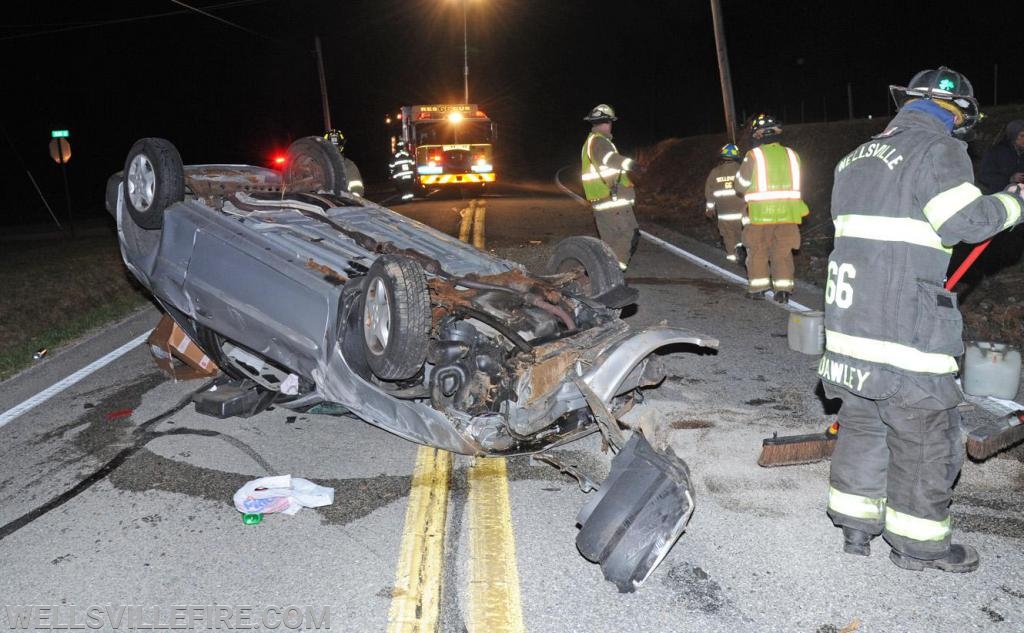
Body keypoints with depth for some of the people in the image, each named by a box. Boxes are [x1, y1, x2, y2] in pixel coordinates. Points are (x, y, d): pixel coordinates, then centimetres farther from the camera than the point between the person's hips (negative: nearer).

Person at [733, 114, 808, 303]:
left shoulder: (754, 156, -9)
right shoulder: (791, 155, 4)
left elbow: (740, 186, -2)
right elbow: (795, 183, 10)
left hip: (760, 214, -3)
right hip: (787, 213, 3)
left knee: (758, 251, 11)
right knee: (783, 252, 9)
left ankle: (758, 287, 14)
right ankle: (783, 289, 5)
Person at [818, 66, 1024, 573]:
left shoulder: (859, 156, 18)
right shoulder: (938, 149, -6)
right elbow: (967, 221, -14)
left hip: (851, 313, 8)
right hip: (906, 320, -8)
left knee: (862, 418, 16)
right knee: (923, 430, 4)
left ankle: (855, 526, 24)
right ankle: (918, 543, 14)